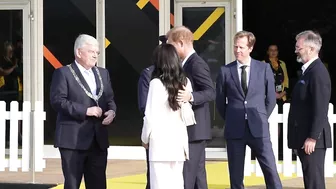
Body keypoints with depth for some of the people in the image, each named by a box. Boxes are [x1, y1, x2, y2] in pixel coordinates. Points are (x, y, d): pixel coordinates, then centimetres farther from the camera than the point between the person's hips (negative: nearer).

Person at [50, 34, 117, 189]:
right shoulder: (63, 73, -3)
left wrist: (112, 111, -5)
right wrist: (85, 111, -19)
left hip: (99, 139, 6)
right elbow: (57, 101, -14)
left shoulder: (103, 73, 17)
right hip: (73, 140, -6)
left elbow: (110, 99, 19)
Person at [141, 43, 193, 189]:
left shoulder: (156, 83, -10)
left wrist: (145, 139, 7)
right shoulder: (185, 83, 4)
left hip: (160, 142, -5)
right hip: (179, 141, 5)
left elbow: (150, 116, -8)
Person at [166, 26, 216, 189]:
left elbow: (211, 92, -24)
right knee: (197, 174, 11)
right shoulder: (187, 64, 15)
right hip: (189, 129, 10)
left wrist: (190, 96, -37)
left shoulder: (197, 64, -15)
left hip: (195, 129, -10)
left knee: (186, 176, -11)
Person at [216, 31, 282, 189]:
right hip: (234, 129, 0)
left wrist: (261, 118, 8)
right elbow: (220, 101, 11)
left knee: (270, 170, -4)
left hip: (258, 128, 0)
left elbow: (271, 98, 10)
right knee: (236, 174, 5)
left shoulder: (264, 68, 3)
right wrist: (230, 120, 9)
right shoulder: (225, 71, 3)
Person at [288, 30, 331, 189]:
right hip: (304, 137, 10)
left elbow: (320, 109, -21)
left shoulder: (318, 72, -15)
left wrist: (312, 137, -22)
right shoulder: (309, 70, 16)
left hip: (312, 139, -10)